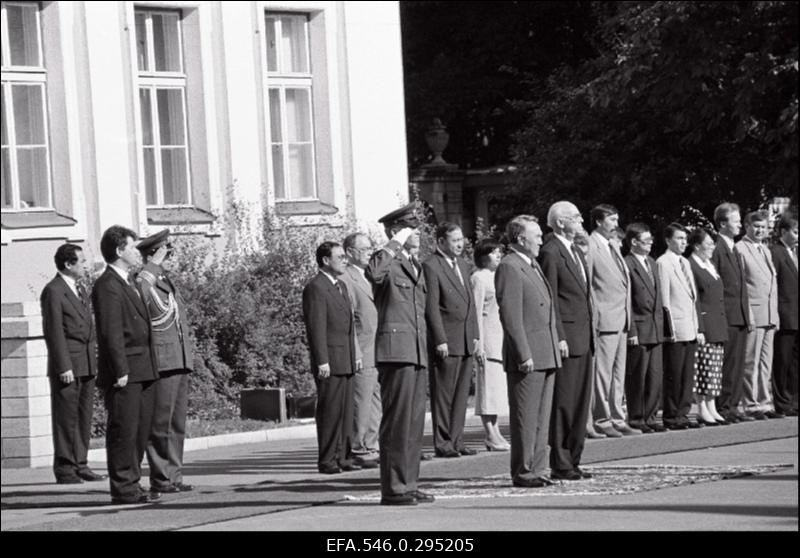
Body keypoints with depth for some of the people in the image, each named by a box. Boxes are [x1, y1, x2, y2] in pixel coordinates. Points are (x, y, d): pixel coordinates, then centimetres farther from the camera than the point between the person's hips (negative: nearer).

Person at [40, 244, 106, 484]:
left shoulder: (80, 289, 18)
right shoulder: (53, 291, -9)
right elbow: (53, 332, -14)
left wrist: (94, 360, 17)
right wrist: (63, 367, -18)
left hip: (87, 365, 8)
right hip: (67, 366, -8)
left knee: (84, 417, 8)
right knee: (66, 417, -5)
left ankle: (80, 465, 14)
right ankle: (64, 469, -2)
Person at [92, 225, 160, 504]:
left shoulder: (128, 282, 20)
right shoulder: (107, 286, -11)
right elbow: (111, 333, -17)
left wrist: (151, 366, 18)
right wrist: (120, 371, -20)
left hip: (143, 370, 10)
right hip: (124, 373, -10)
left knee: (141, 430, 11)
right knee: (123, 430, -6)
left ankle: (131, 483, 17)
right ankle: (123, 488, -3)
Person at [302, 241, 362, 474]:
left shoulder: (341, 286, 19)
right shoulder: (315, 288, -11)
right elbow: (316, 328, -16)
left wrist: (355, 356, 20)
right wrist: (322, 361, -20)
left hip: (346, 359, 9)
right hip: (330, 361, -9)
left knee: (346, 411, 9)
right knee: (330, 411, -7)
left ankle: (343, 457, 14)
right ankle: (327, 461, -4)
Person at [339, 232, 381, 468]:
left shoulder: (370, 277, 19)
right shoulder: (346, 279, -10)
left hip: (380, 351, 9)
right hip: (362, 354, -9)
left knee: (376, 402, 11)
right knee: (361, 403, -5)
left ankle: (371, 447, 17)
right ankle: (359, 450, -1)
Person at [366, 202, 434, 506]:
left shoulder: (415, 265, 21)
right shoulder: (386, 262, -6)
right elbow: (373, 274, -32)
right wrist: (395, 245, -22)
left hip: (418, 354, 9)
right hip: (395, 350, -9)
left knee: (414, 423, 10)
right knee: (396, 421, -8)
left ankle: (408, 484, 14)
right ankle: (393, 488, -7)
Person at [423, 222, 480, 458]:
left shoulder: (462, 266, 18)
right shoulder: (431, 266, -8)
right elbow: (431, 306, -12)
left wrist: (475, 335, 15)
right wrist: (440, 340, -16)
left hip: (466, 341, 8)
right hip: (446, 341, -8)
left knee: (461, 394, 8)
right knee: (443, 395, -3)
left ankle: (456, 441, 12)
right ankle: (442, 443, 0)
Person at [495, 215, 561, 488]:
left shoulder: (533, 266, 19)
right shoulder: (509, 267, -12)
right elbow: (510, 315, -17)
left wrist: (556, 346, 20)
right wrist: (524, 354, -20)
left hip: (546, 355, 10)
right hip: (527, 358, -9)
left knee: (542, 417, 12)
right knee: (525, 418, -4)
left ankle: (536, 469, 17)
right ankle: (522, 472, 0)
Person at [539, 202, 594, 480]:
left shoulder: (577, 253, 19)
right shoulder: (550, 253, -10)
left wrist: (590, 336, 17)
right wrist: (559, 338, -18)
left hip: (583, 340, 9)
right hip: (566, 339, -9)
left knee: (581, 402, 10)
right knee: (563, 403, -6)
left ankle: (573, 461, 15)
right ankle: (560, 464, -3)